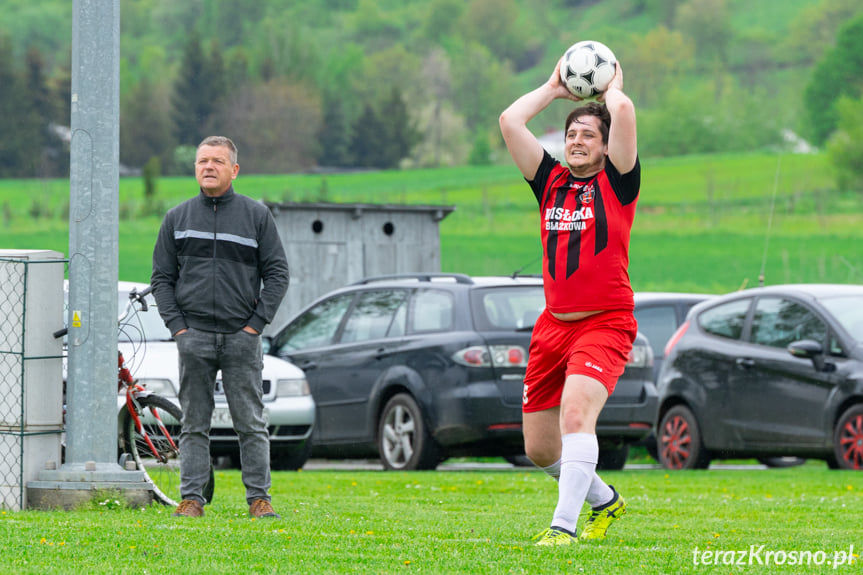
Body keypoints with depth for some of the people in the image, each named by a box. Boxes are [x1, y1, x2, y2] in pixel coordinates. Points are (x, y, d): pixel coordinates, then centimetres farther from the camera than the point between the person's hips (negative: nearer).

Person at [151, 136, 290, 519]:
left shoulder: (256, 215, 7)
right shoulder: (177, 218, 11)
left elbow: (277, 273, 6)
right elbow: (162, 277, 12)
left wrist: (257, 323, -4)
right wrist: (176, 325, -1)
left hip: (242, 338, -1)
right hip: (193, 337, 1)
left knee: (251, 424, -1)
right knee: (194, 425, 2)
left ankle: (259, 498, 3)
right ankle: (192, 498, 4)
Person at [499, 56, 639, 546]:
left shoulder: (617, 182, -1)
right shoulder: (551, 181, 11)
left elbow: (624, 112, -15)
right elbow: (510, 122, 5)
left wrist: (610, 88, 5)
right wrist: (554, 89, 14)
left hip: (606, 323, -6)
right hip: (554, 324, 6)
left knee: (576, 411, -29)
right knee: (539, 448, 8)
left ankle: (564, 526, -30)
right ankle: (605, 501, 34)